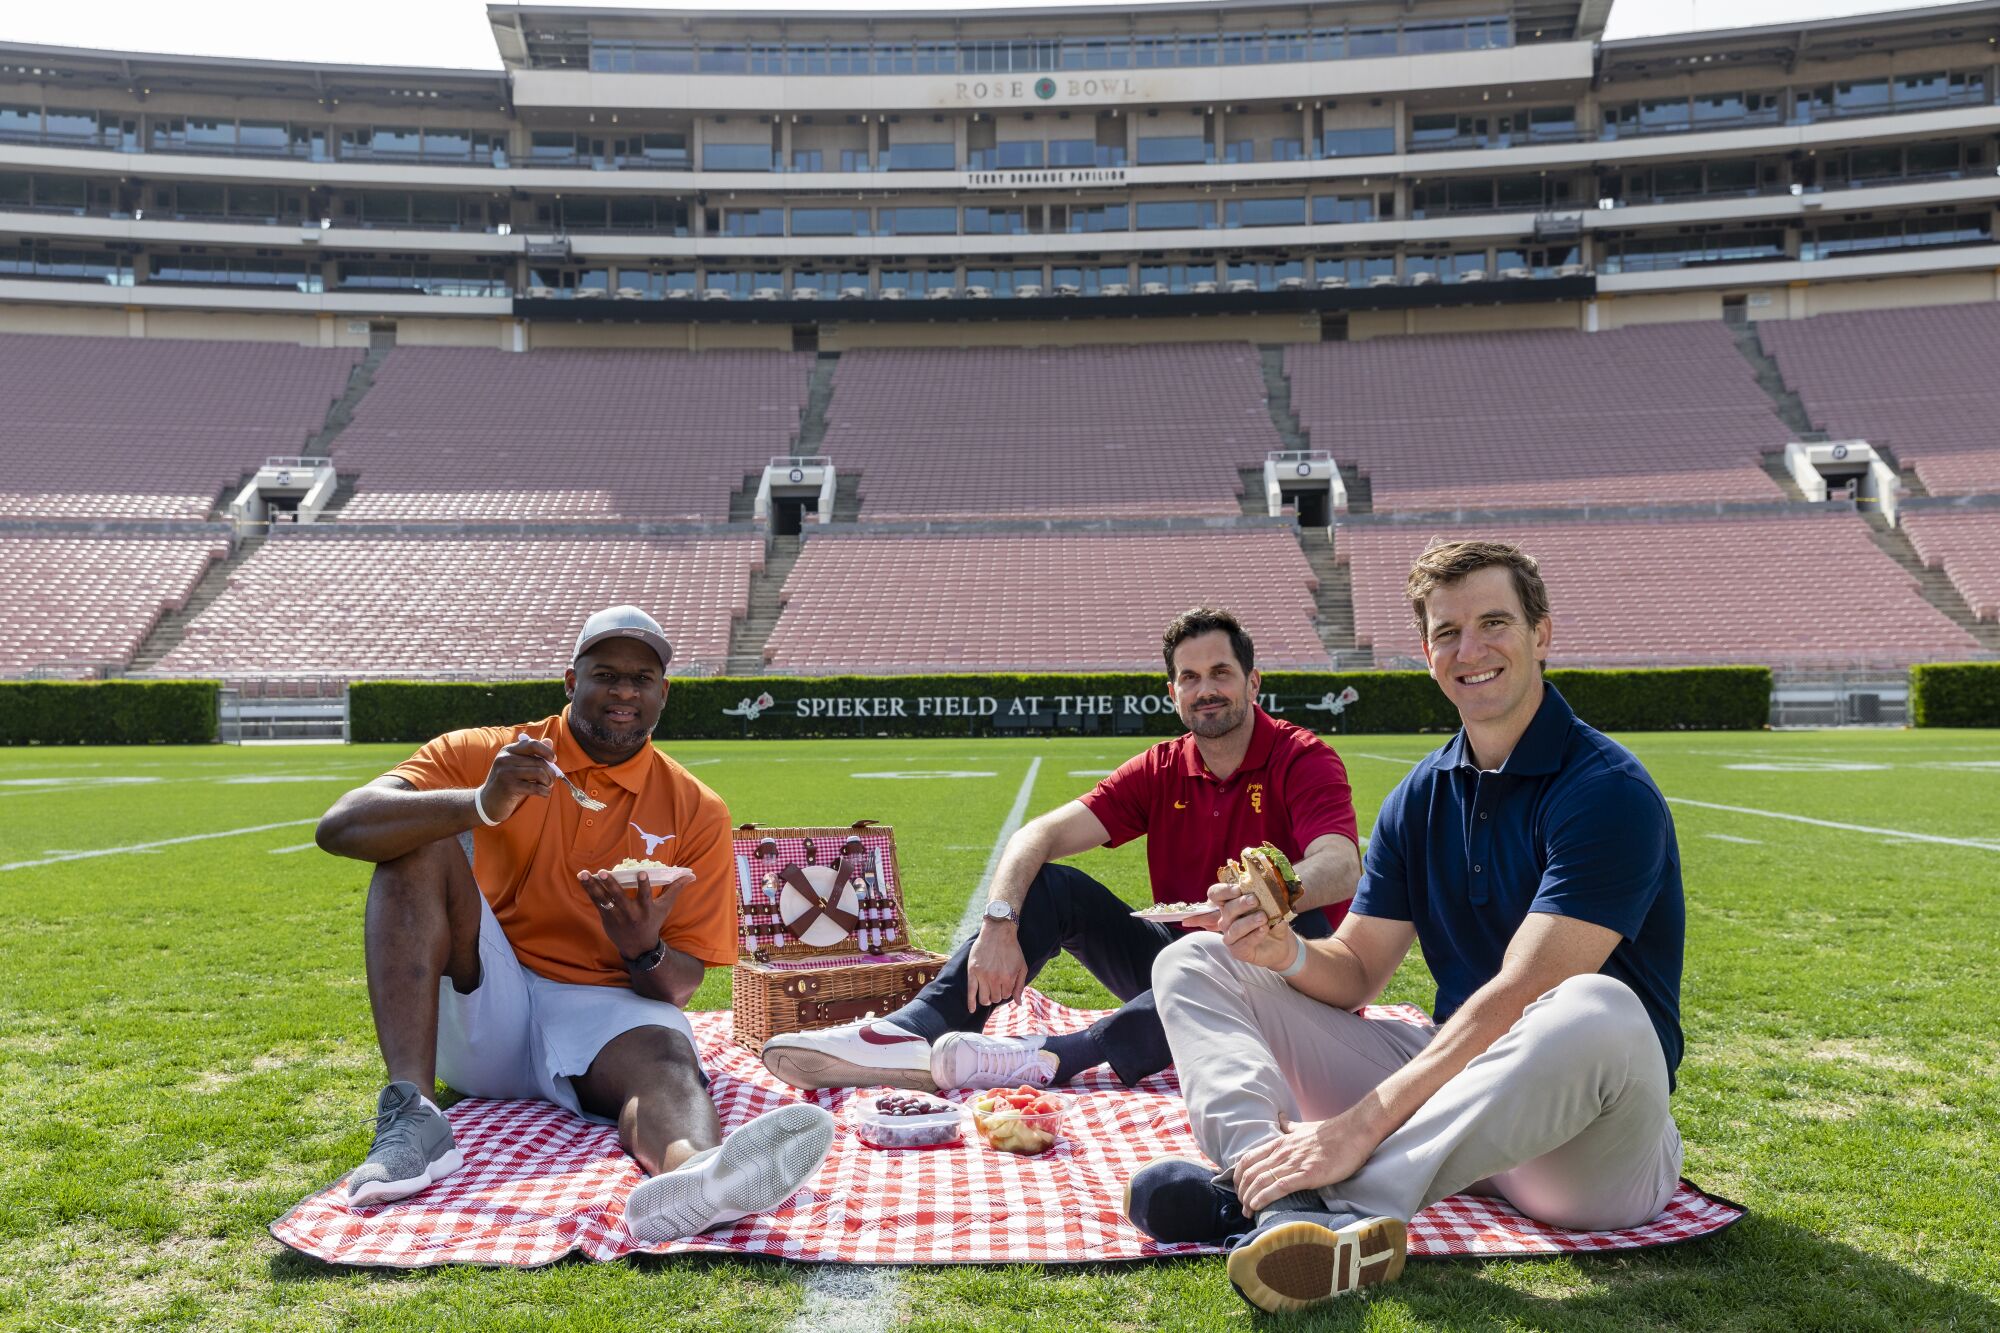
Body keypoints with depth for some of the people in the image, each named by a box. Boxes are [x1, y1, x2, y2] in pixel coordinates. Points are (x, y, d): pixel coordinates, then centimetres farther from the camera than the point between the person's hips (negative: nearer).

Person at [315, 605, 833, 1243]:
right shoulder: (483, 753, 2)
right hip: (480, 1009, 1)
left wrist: (645, 953, -23)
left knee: (666, 1060, -33)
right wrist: (482, 805, -30)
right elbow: (339, 827, -13)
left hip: (603, 1009, -1)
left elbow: (678, 985, 3)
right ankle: (410, 1113, -32)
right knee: (419, 843, -18)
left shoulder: (696, 812, 4)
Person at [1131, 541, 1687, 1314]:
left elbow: (1519, 997, -23)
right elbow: (1356, 973, 7)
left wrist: (1360, 1125, -29)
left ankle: (1353, 1196, -35)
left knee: (1600, 1012, -42)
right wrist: (1289, 953, -17)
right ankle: (1291, 1205, -30)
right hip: (1445, 1077, 7)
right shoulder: (1419, 799, 9)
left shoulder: (1608, 792, -13)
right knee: (1193, 963, -2)